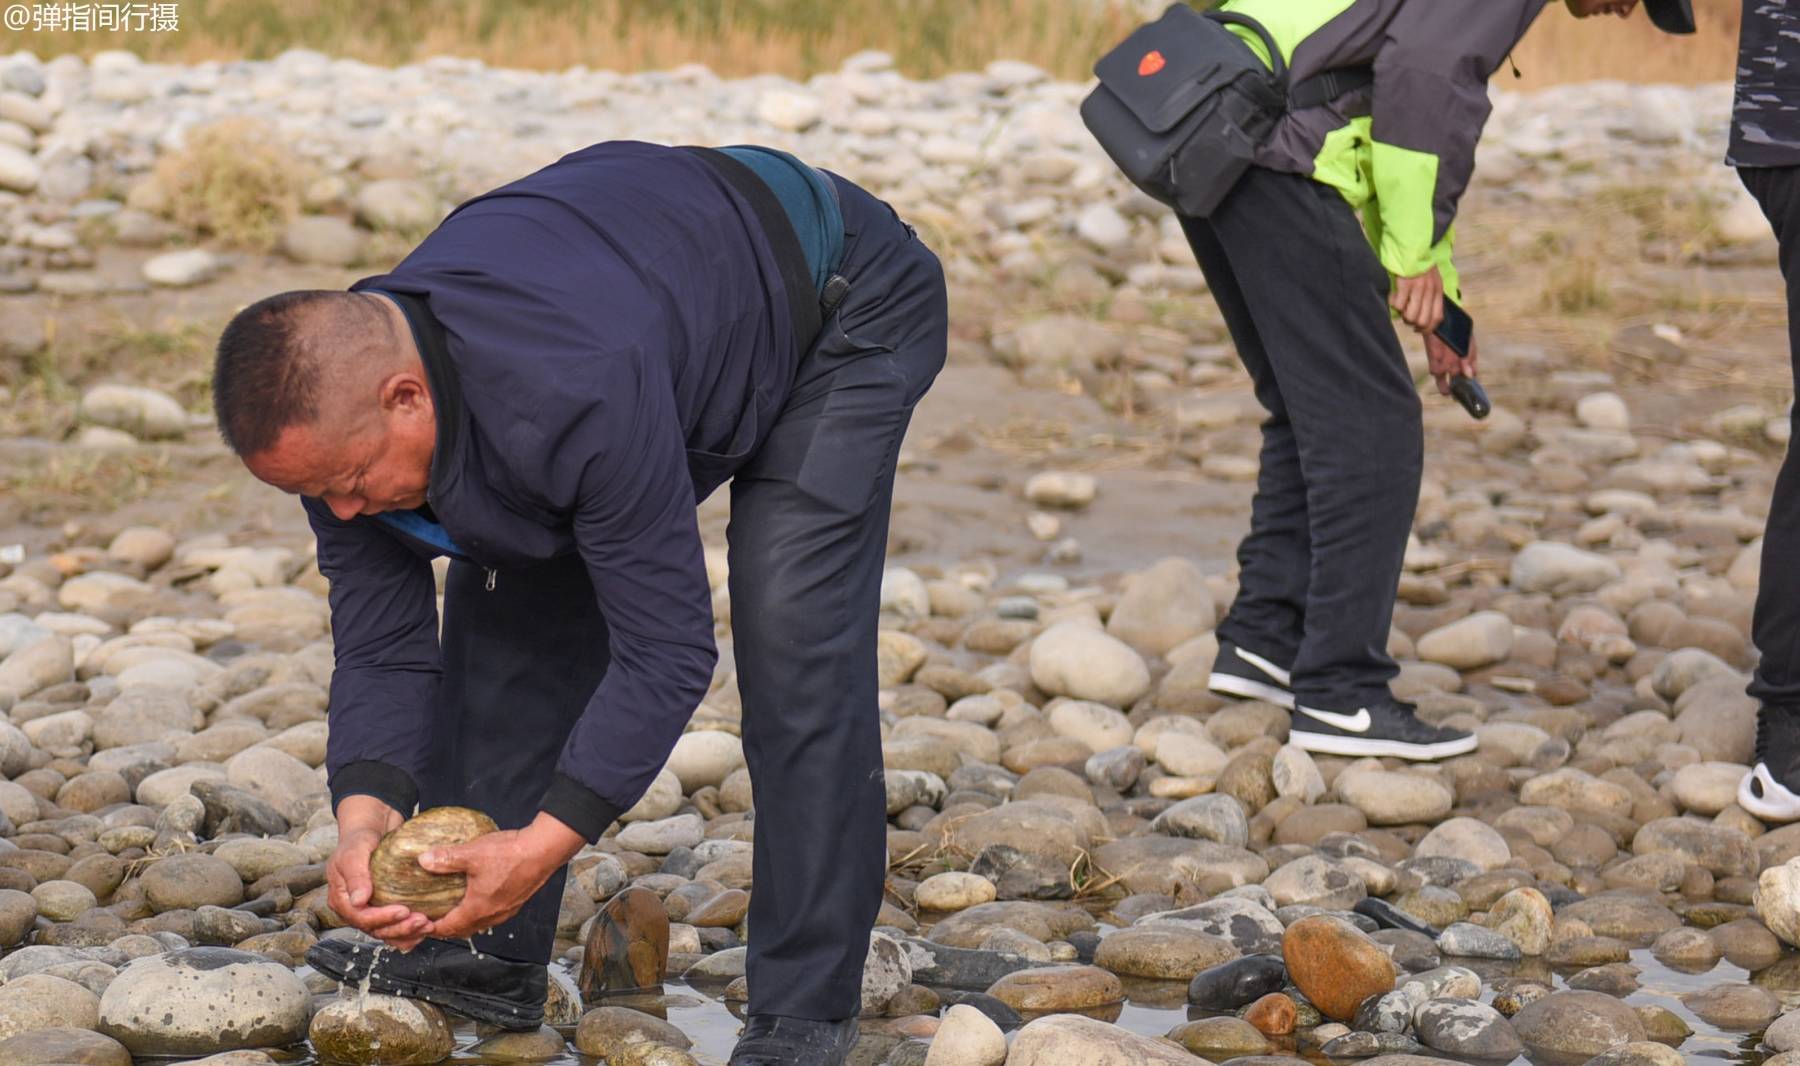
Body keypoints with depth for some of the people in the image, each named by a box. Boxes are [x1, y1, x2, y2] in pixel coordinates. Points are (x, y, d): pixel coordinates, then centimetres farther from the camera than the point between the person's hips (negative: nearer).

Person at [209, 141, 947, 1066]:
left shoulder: (575, 396, -45)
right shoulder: (334, 410, -21)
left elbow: (667, 647, -36)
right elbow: (380, 647, -12)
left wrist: (546, 841, -40)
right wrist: (365, 811, -29)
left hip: (841, 304, -8)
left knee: (792, 638, -22)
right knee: (506, 600, 1)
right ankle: (491, 959, 11)